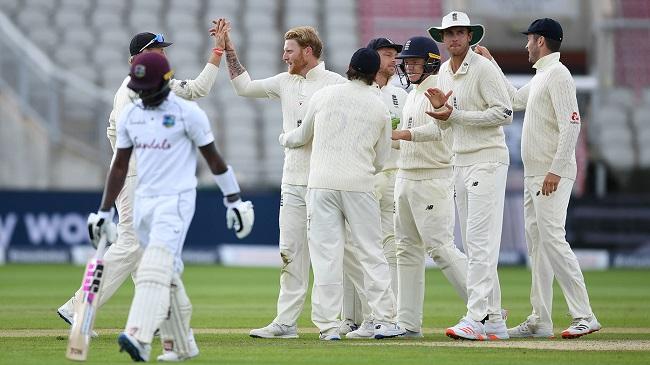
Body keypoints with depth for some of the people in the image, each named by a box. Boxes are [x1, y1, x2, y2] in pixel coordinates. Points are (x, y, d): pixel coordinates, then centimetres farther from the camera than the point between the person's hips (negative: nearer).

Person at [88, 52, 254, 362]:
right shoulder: (129, 115, 9)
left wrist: (234, 201, 1)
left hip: (177, 199, -6)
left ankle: (139, 338, -34)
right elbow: (119, 166, 14)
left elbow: (212, 157, -1)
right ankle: (183, 346, 19)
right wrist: (103, 213, 12)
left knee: (157, 265, -21)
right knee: (168, 274, 10)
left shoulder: (188, 113, -7)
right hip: (143, 202, 6)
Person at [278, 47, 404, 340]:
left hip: (322, 183, 0)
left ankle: (329, 325, -3)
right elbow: (380, 161, 12)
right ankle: (384, 320, 3)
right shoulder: (380, 109, 6)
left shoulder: (324, 95, 5)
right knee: (371, 253, 6)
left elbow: (304, 135, 20)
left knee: (326, 254, 0)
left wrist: (285, 138, 42)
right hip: (360, 184, 0)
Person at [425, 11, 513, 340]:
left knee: (480, 240, -15)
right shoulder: (444, 72, 15)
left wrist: (455, 115, -18)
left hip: (488, 161, -9)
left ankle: (476, 318, -20)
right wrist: (439, 108, -3)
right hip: (460, 162, 9)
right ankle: (494, 321, 10)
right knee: (473, 245, 7)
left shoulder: (483, 68, -10)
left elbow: (505, 113, -16)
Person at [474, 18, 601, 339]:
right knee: (536, 243, 8)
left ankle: (584, 317, -17)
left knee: (552, 240, -16)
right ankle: (540, 321, 10)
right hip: (533, 176, 10)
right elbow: (514, 100, 37)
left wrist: (555, 171, -25)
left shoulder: (557, 74, -12)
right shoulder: (540, 77, 18)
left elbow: (571, 124, -20)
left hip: (552, 176, -10)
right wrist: (491, 63, 35)